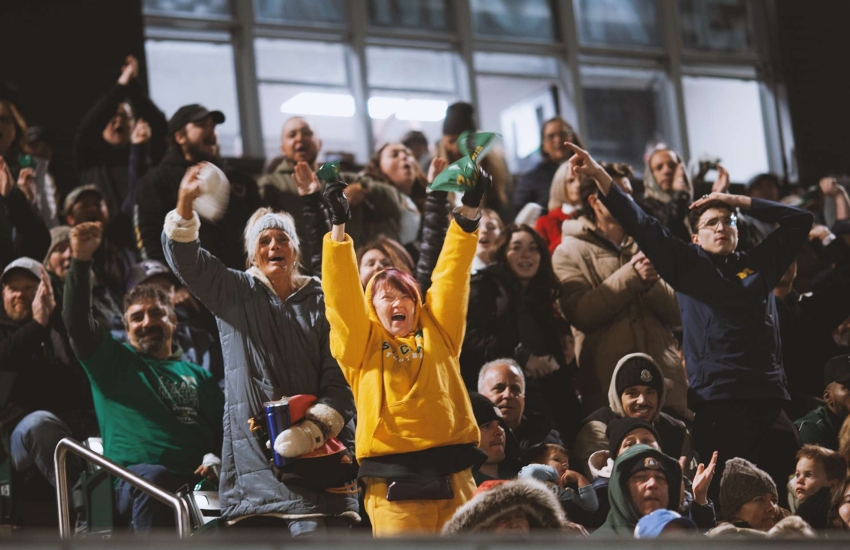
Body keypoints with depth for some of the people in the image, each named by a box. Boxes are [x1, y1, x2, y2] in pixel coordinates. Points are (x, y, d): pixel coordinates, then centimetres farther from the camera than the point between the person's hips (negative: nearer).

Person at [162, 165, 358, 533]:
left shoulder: (319, 302, 11)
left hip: (314, 450, 0)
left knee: (316, 530, -14)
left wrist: (314, 428, -13)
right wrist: (185, 203, -19)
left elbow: (338, 379, 4)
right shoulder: (233, 293, 14)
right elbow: (185, 259, -2)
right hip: (251, 445, 1)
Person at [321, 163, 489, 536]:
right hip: (395, 487, -3)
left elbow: (451, 276, 12)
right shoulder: (362, 345, 10)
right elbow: (343, 294, 1)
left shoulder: (437, 334, 16)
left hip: (453, 479, 3)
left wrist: (468, 210, 7)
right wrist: (338, 225, -6)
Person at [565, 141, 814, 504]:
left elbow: (799, 220, 22)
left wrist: (738, 200, 17)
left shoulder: (759, 265, 18)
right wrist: (599, 176, -6)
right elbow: (641, 226, 3)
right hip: (715, 403, -3)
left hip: (769, 400, 3)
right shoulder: (688, 266, 10)